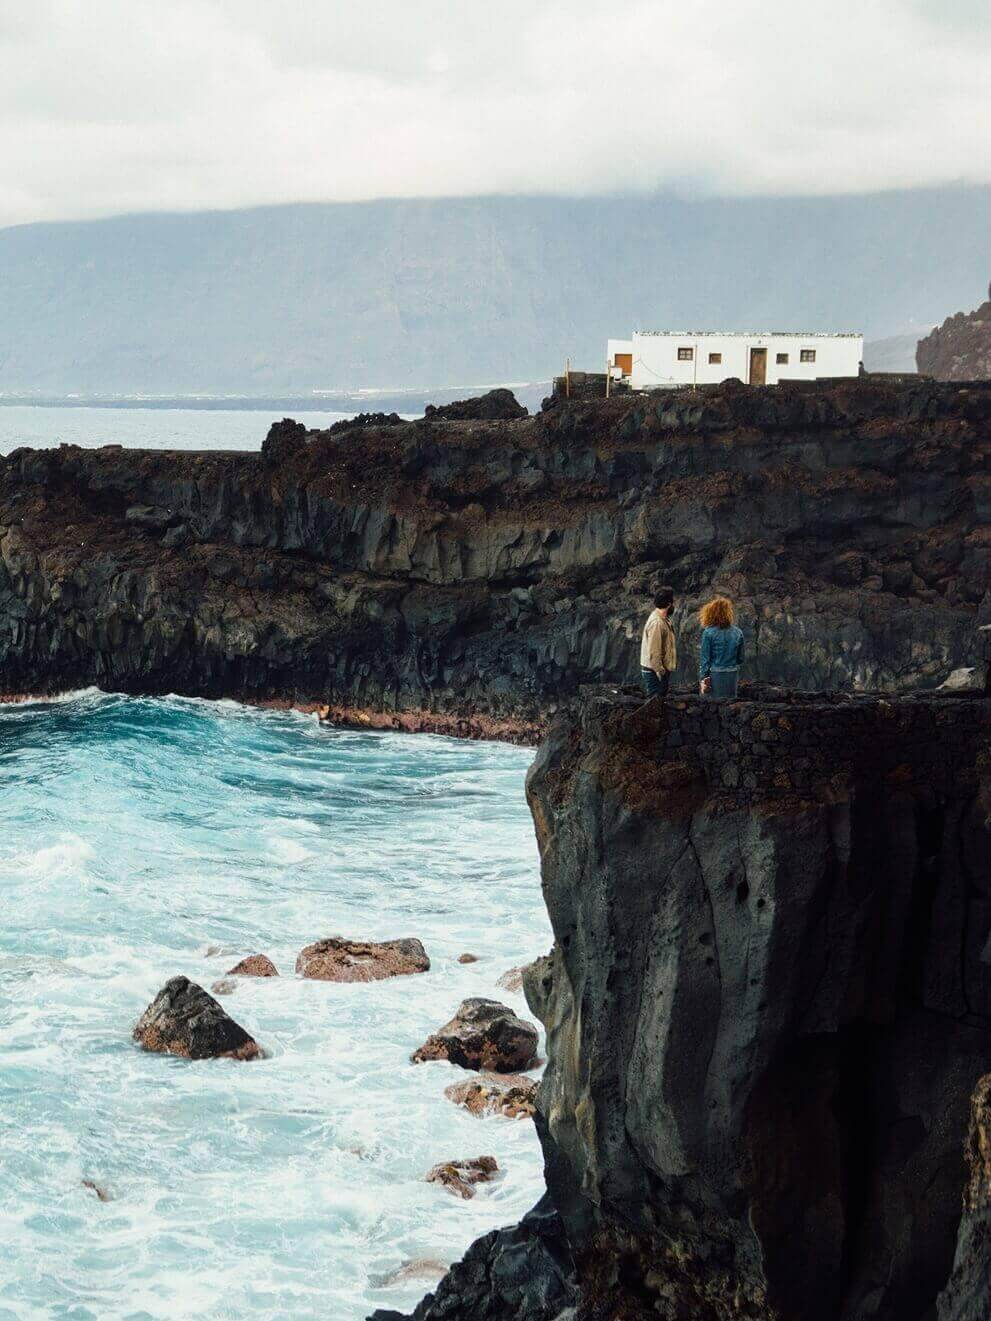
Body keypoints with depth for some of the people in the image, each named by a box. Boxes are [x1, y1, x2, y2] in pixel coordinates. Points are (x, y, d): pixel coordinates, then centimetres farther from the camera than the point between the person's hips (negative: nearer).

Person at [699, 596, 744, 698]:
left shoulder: (709, 632, -9)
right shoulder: (738, 633, 3)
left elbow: (704, 658, -7)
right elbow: (741, 658, 9)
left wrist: (702, 678, -3)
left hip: (714, 675, -4)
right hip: (732, 675, 4)